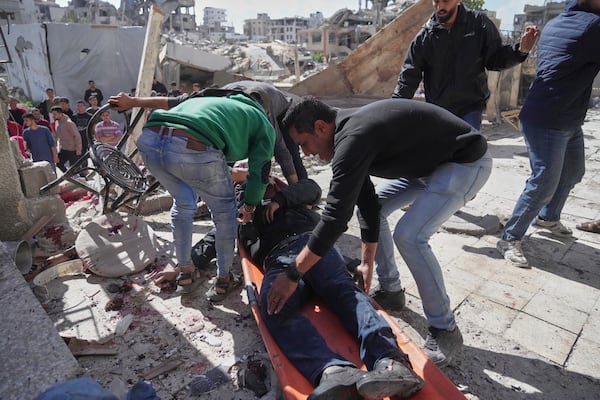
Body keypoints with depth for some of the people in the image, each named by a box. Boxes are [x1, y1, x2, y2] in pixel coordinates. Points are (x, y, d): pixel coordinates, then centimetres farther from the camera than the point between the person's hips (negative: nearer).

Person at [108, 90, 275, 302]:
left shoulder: (213, 99, 38)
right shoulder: (263, 123, 24)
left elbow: (172, 101, 30)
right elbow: (260, 170, 17)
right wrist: (249, 208, 29)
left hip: (149, 140, 6)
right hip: (193, 150, -6)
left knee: (183, 203, 31)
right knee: (224, 212, 21)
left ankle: (185, 273, 41)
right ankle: (223, 281, 31)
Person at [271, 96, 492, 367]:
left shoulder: (352, 139, -28)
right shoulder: (350, 129, 3)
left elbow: (335, 217, -31)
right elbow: (366, 201, 5)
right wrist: (367, 263, 6)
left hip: (467, 162, -10)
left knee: (409, 236, -21)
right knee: (374, 204, 13)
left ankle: (445, 330, 0)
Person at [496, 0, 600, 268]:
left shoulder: (554, 24, 10)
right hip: (546, 123, -10)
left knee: (573, 173, 22)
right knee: (544, 185, -7)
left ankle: (548, 218, 41)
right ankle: (509, 240, 3)